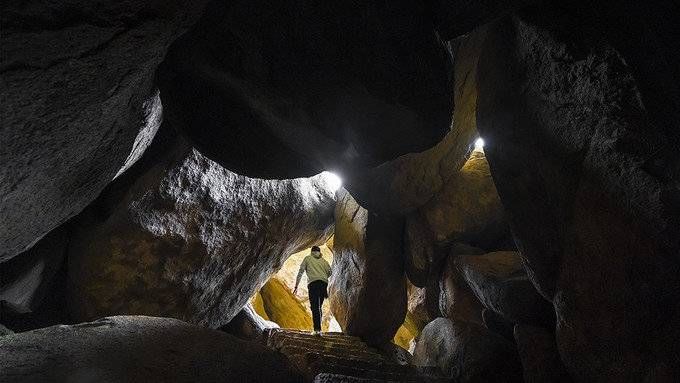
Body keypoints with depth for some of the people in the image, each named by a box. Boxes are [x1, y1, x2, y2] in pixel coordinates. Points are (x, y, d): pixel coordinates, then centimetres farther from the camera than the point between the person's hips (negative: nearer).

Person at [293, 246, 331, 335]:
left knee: (314, 307, -8)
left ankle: (317, 329, -18)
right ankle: (318, 328, 10)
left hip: (313, 283, -3)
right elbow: (329, 271, 10)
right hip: (324, 283, 3)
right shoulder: (323, 260, 24)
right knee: (319, 307, 12)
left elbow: (300, 272, 11)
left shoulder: (308, 258, 18)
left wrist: (296, 286, 11)